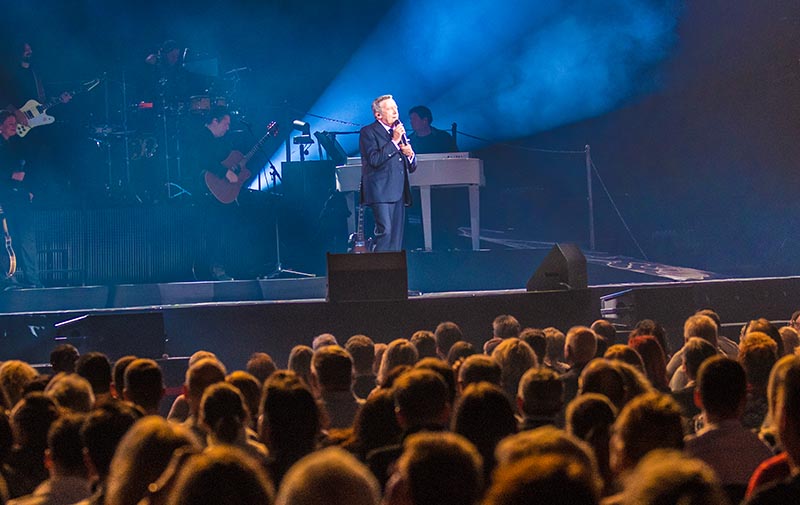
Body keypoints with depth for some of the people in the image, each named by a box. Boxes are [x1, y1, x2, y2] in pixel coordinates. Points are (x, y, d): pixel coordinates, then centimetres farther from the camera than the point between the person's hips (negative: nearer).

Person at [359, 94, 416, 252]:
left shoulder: (399, 131, 23)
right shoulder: (368, 132, 1)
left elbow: (412, 167, 25)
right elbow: (374, 160, -14)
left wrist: (410, 154, 2)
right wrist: (394, 141, -13)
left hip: (399, 192, 7)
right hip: (381, 191, -7)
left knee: (397, 235, 3)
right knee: (385, 231, -19)